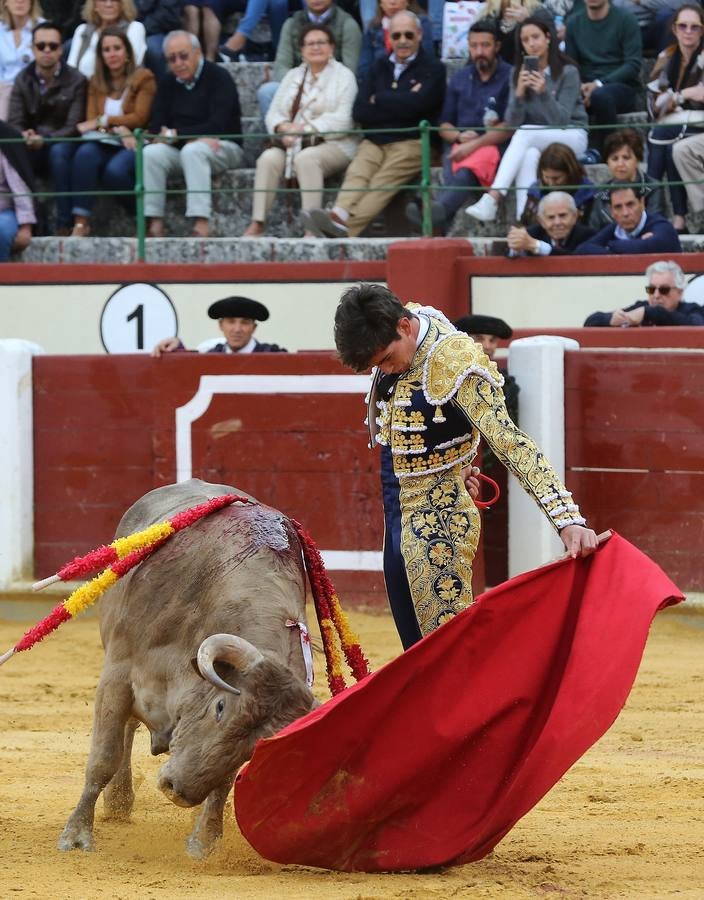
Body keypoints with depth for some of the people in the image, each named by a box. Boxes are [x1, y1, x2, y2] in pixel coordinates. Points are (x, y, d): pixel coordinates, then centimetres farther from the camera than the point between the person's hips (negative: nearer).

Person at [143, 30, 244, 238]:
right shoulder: (167, 85, 10)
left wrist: (175, 134, -13)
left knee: (193, 151, -37)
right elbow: (156, 128, 0)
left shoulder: (218, 78, -8)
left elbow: (218, 125, -18)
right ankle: (155, 225, -30)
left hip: (224, 149, -5)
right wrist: (197, 137, -17)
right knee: (151, 153, -24)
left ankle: (202, 225, -46)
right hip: (180, 150, 5)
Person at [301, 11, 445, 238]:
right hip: (374, 142, 4)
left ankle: (343, 227, -54)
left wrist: (379, 100, 4)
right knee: (357, 173, -29)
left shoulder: (433, 69, 8)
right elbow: (360, 112, 8)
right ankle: (339, 215, -56)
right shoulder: (379, 68, 21)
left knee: (382, 182, -31)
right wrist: (400, 104, -2)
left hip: (412, 144, -4)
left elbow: (416, 105, -10)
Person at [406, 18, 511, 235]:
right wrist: (460, 136, -3)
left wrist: (474, 144, -16)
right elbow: (444, 125, 21)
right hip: (460, 145, 4)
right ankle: (441, 223, -58)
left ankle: (438, 209, -67)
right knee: (451, 168, -33)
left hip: (494, 146, -4)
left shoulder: (509, 77, 3)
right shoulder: (460, 78, 20)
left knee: (470, 167, -39)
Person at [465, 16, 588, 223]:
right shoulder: (519, 73, 5)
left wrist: (544, 93, -29)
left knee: (525, 133, -34)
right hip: (535, 142, 3)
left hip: (571, 136, -3)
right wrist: (519, 94, -21)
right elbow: (512, 121, -2)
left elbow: (561, 120, -13)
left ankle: (493, 198, -47)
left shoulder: (567, 72, -7)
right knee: (529, 156, -36)